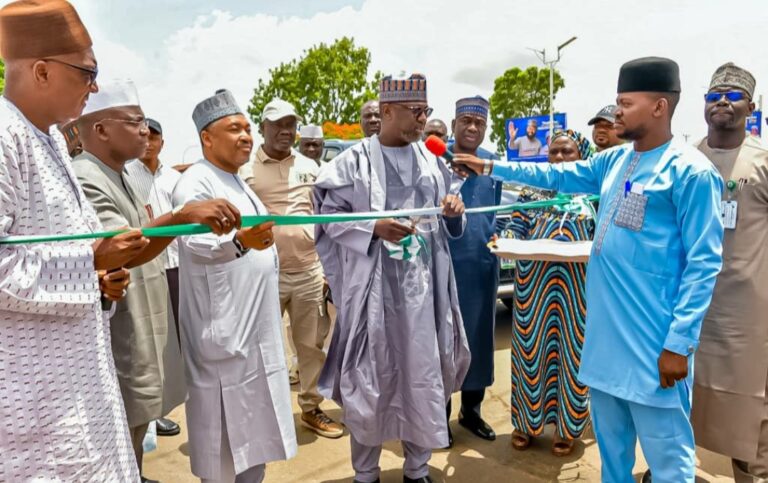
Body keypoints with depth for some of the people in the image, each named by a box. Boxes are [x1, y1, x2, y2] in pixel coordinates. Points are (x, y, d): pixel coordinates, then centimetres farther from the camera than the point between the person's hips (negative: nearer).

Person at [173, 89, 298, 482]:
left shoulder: (236, 182, 14)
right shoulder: (196, 183, -15)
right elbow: (196, 242, -33)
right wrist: (240, 241, -51)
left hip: (255, 325, 9)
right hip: (222, 328, -9)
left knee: (255, 422, 18)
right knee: (225, 425, 0)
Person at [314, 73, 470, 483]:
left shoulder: (431, 161, 9)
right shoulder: (354, 161, -4)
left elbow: (448, 226, 15)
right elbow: (330, 217, -5)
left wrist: (453, 212, -7)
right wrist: (374, 228, -19)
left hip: (422, 286, 4)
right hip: (373, 286, -3)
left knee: (423, 374, 9)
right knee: (370, 378, 4)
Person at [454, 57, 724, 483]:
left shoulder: (690, 171, -13)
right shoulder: (615, 160, 10)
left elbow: (704, 262, -15)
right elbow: (557, 175, 20)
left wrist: (680, 342, -18)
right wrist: (491, 167, 16)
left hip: (653, 340, -7)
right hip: (605, 332, 8)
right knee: (611, 443, 21)